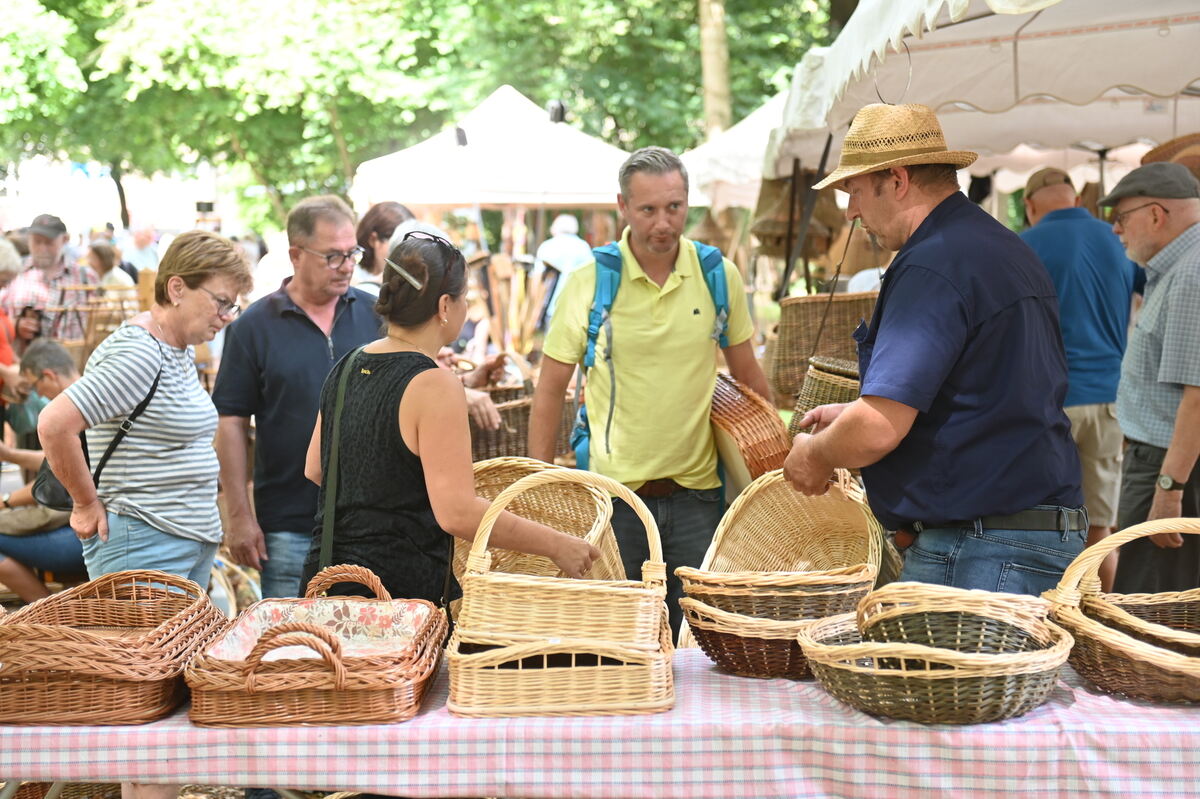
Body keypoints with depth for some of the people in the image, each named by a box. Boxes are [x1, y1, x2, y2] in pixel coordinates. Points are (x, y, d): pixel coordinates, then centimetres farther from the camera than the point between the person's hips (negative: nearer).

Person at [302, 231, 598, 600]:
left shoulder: (346, 367, 9)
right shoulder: (435, 386, -15)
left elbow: (314, 469, 22)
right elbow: (458, 513, -20)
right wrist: (555, 545, -11)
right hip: (398, 595, -8)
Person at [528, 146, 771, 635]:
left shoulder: (719, 277, 1)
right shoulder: (589, 282, -5)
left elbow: (749, 378, 13)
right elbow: (551, 388, 2)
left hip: (698, 494, 2)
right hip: (615, 495, -1)